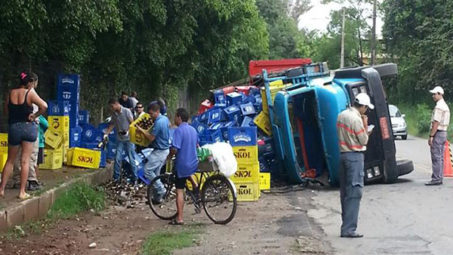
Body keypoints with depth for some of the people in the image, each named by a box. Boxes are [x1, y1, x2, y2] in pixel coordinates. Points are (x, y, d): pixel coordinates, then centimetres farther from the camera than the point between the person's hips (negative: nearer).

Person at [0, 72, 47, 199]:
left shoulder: (11, 93, 1)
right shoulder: (30, 93, -10)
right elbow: (44, 106, -20)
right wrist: (35, 116, -8)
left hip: (13, 127, 3)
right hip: (28, 127, -3)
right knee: (25, 161, 2)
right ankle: (22, 192, 3)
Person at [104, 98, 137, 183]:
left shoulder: (126, 111, -10)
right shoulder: (114, 113, 5)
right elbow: (112, 124, 13)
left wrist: (128, 131, -23)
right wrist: (106, 133, 3)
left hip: (128, 139, -4)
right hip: (120, 139, 5)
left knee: (131, 159, 0)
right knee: (117, 158, 0)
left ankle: (135, 178, 8)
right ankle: (116, 177, 9)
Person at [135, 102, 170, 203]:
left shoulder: (158, 123, -24)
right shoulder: (165, 118, 6)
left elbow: (151, 138, -21)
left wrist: (141, 130, -11)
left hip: (159, 151, -10)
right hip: (165, 149, 10)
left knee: (148, 170, -9)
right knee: (156, 173, 13)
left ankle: (160, 189, -3)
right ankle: (158, 197, 17)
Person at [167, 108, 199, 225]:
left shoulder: (179, 130, -17)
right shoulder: (193, 129, 8)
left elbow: (175, 149, -24)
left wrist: (169, 156, -5)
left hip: (182, 164, -7)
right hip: (194, 163, 7)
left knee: (179, 191, -1)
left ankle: (179, 218, -1)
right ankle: (194, 184, 18)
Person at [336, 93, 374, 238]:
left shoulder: (342, 115, 9)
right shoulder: (356, 119, -17)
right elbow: (364, 141, -9)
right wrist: (365, 124, 0)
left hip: (343, 154, 9)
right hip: (355, 156, -9)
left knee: (345, 192, 13)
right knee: (354, 193, -7)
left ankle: (346, 224, 18)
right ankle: (349, 229, -10)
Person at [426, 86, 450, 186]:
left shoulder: (439, 106, -16)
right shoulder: (445, 106, 17)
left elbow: (436, 123, -21)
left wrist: (431, 136, -19)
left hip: (437, 133, -10)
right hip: (444, 133, 10)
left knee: (436, 157, -9)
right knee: (440, 158, 11)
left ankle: (436, 179, -9)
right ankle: (439, 178, 14)